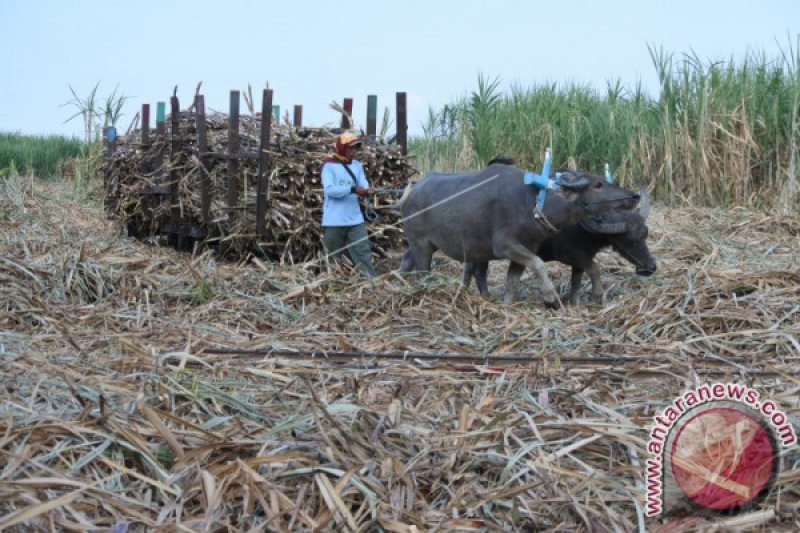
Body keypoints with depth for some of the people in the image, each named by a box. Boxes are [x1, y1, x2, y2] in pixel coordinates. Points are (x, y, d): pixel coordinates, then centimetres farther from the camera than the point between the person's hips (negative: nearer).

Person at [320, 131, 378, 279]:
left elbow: (363, 186, 2)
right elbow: (329, 189, -18)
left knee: (362, 251, -4)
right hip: (334, 220, -4)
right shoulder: (329, 165, -6)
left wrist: (366, 191, -23)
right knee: (333, 255, 7)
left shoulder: (357, 165, 11)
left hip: (355, 219, 4)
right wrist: (353, 189, -27)